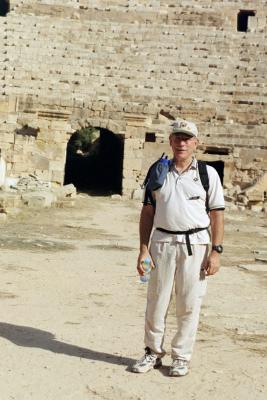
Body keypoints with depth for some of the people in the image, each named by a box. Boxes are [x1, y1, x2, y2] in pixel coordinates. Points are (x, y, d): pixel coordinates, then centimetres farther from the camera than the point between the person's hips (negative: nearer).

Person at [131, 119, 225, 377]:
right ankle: (153, 352, 24)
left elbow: (217, 214, 0)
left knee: (189, 304, 4)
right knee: (156, 301, 8)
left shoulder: (208, 173, 2)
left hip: (195, 243, -1)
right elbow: (147, 212, 8)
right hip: (162, 241, 2)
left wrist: (216, 251, -7)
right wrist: (143, 249, 1)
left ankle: (181, 357, 20)